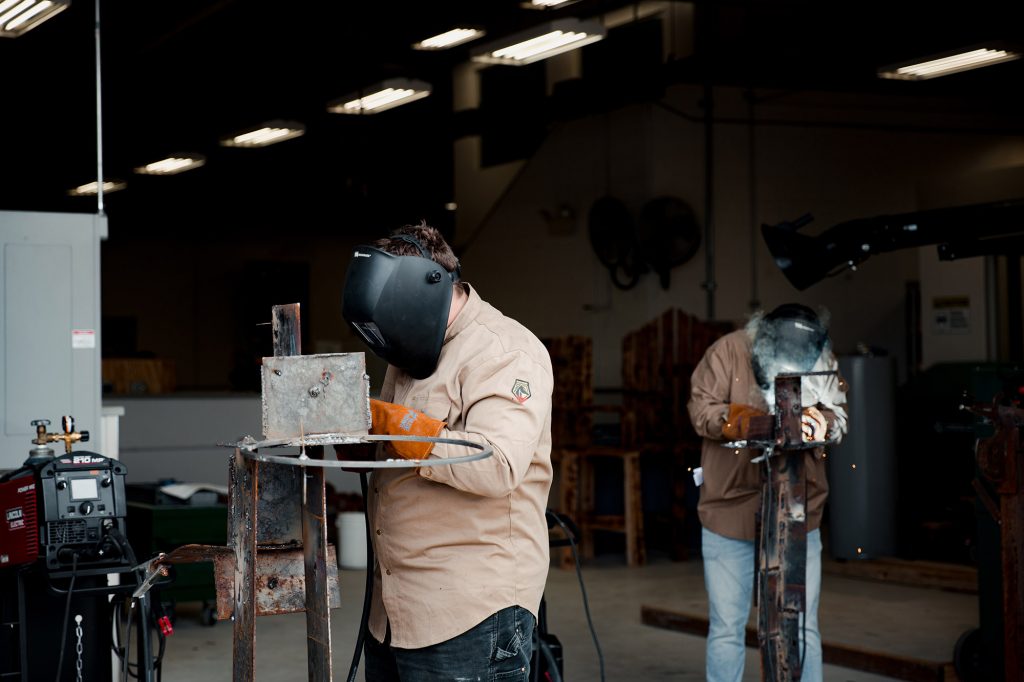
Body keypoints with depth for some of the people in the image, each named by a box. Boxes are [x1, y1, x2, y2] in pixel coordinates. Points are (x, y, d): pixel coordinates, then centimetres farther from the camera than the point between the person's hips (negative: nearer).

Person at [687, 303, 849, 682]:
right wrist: (765, 424, -29)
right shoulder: (728, 352, -10)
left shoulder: (822, 359, -3)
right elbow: (703, 411, -14)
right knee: (726, 629, 5)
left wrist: (822, 423, -24)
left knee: (803, 629, 5)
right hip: (731, 509, -1)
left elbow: (839, 411, 0)